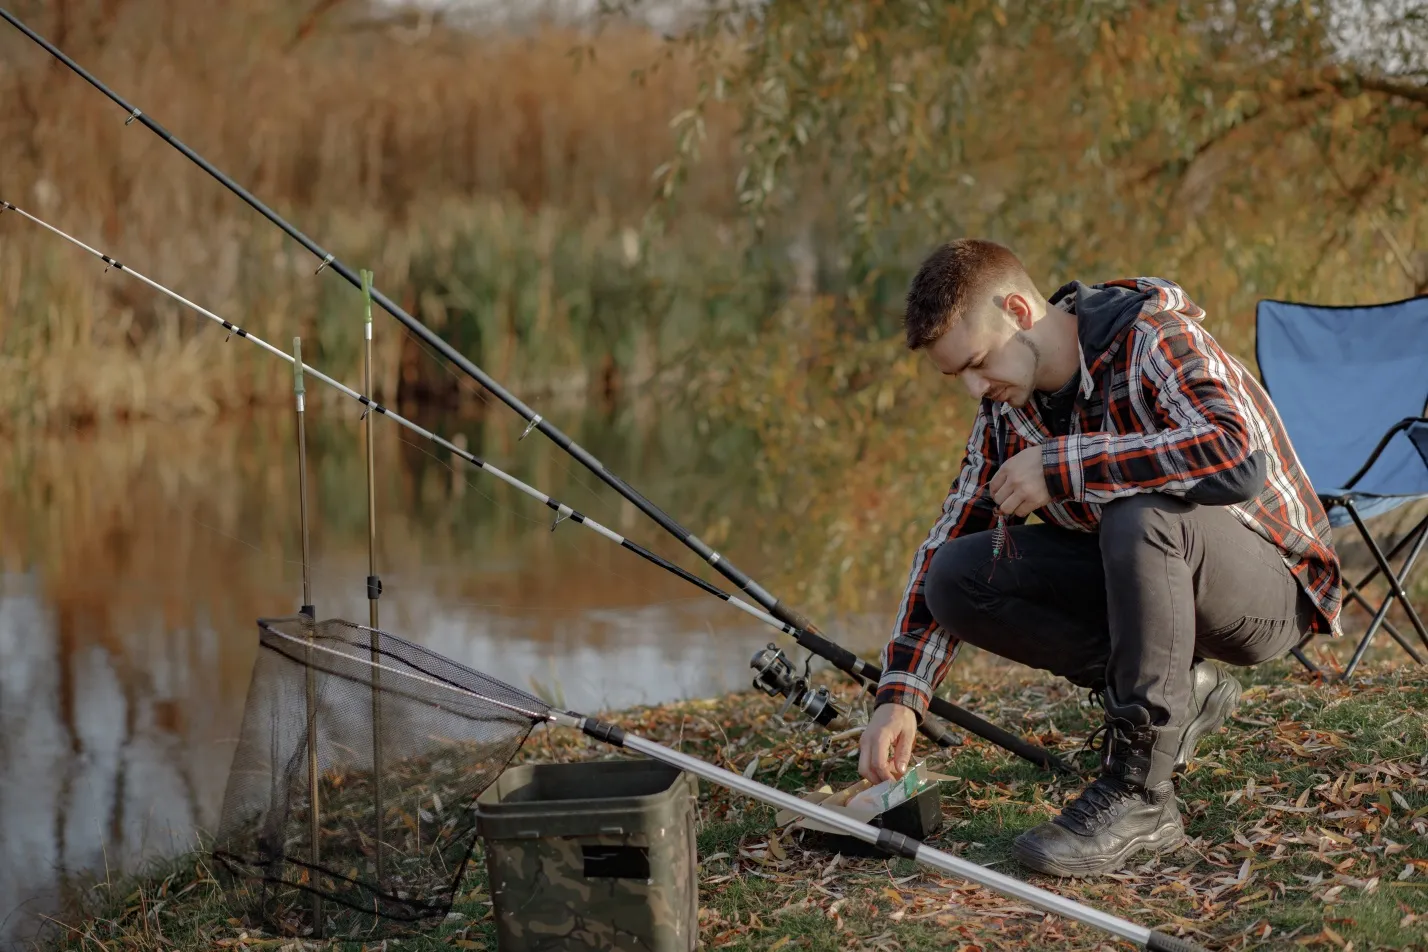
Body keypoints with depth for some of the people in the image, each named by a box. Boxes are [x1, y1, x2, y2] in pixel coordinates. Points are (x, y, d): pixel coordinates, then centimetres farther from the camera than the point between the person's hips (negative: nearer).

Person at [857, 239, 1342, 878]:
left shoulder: (1152, 340, -22)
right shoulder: (1006, 405, 0)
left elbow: (1238, 458, -40)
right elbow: (950, 536, 1)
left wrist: (1062, 466, -34)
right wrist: (899, 696, -10)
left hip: (1269, 585, -7)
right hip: (1147, 577, 7)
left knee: (1139, 513, -38)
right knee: (957, 578, -11)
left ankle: (1139, 798, -28)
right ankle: (1177, 690, -1)